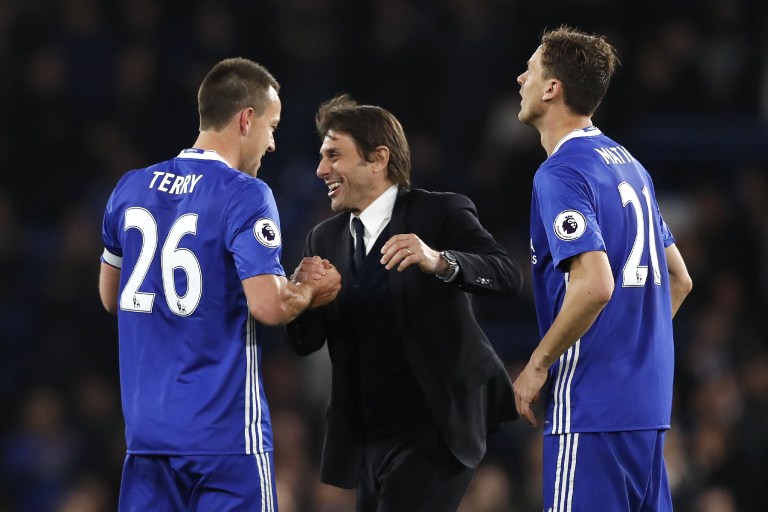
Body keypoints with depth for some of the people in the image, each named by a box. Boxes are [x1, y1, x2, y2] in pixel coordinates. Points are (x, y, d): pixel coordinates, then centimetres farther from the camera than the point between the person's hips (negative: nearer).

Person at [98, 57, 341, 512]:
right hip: (225, 435, -6)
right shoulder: (246, 195, -11)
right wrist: (312, 291, 1)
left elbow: (111, 296, 20)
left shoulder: (132, 188, 9)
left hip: (146, 430, 6)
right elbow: (268, 306, -18)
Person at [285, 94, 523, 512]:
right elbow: (305, 342, 6)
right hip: (369, 440, 7)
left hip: (433, 431, -7)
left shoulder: (440, 214, -6)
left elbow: (508, 276, -20)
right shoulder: (326, 238, 11)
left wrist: (438, 261, -38)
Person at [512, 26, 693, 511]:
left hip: (592, 405, -9)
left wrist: (538, 365, -13)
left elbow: (595, 285, -23)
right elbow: (678, 279, 20)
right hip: (650, 404, 9)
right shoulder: (628, 163, 15)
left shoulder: (561, 173, -12)